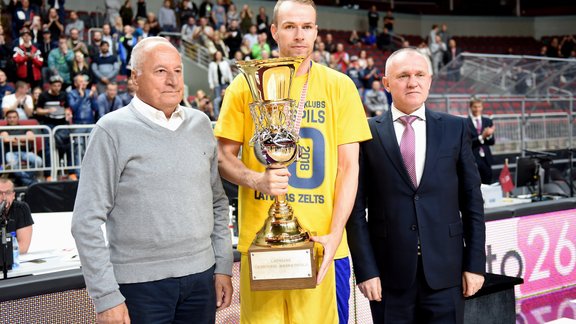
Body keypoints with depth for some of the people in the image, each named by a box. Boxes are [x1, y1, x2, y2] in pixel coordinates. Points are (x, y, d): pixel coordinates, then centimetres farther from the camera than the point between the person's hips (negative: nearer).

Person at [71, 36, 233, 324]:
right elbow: (86, 221, -9)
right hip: (140, 283, -4)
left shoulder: (200, 124, 7)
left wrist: (223, 267, 8)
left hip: (202, 277, 4)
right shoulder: (113, 130, -8)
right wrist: (106, 297, -12)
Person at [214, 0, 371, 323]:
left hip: (323, 244, 0)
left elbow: (348, 167, 0)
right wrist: (256, 179, -16)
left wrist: (334, 235, -10)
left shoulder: (339, 86, 1)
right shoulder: (246, 85, 2)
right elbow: (224, 156, 6)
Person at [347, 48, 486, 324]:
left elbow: (472, 201, 6)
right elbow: (357, 209, -1)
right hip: (389, 273, -1)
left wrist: (475, 263, 2)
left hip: (444, 271, 2)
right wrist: (365, 269, -6)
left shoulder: (455, 129, 6)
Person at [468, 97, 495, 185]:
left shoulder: (488, 121, 10)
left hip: (486, 159, 5)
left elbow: (492, 142, 5)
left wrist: (489, 135, -18)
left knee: (487, 184, 5)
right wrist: (481, 137, -24)